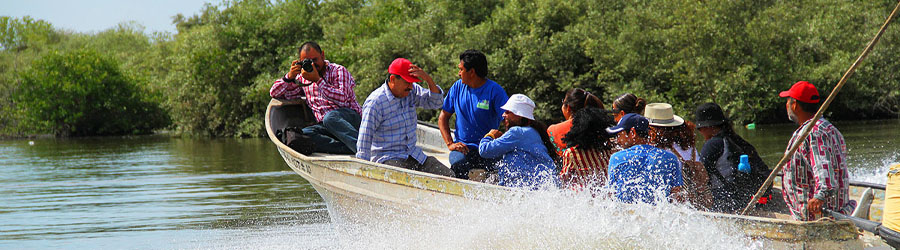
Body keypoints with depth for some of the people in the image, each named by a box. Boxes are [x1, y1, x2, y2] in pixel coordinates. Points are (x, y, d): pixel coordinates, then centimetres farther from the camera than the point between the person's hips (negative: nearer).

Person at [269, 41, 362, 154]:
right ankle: (349, 148, -39)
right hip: (324, 125, 5)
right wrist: (290, 76, 1)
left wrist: (318, 80, -17)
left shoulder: (338, 71, 3)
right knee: (303, 134, -27)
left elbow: (342, 99, -15)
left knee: (330, 118, -38)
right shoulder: (302, 78, 19)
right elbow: (274, 93, 18)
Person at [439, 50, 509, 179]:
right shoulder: (457, 87, 10)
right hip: (463, 147, 2)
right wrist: (450, 143, -1)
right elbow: (443, 117, 15)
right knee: (458, 164, -31)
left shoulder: (495, 91, -4)